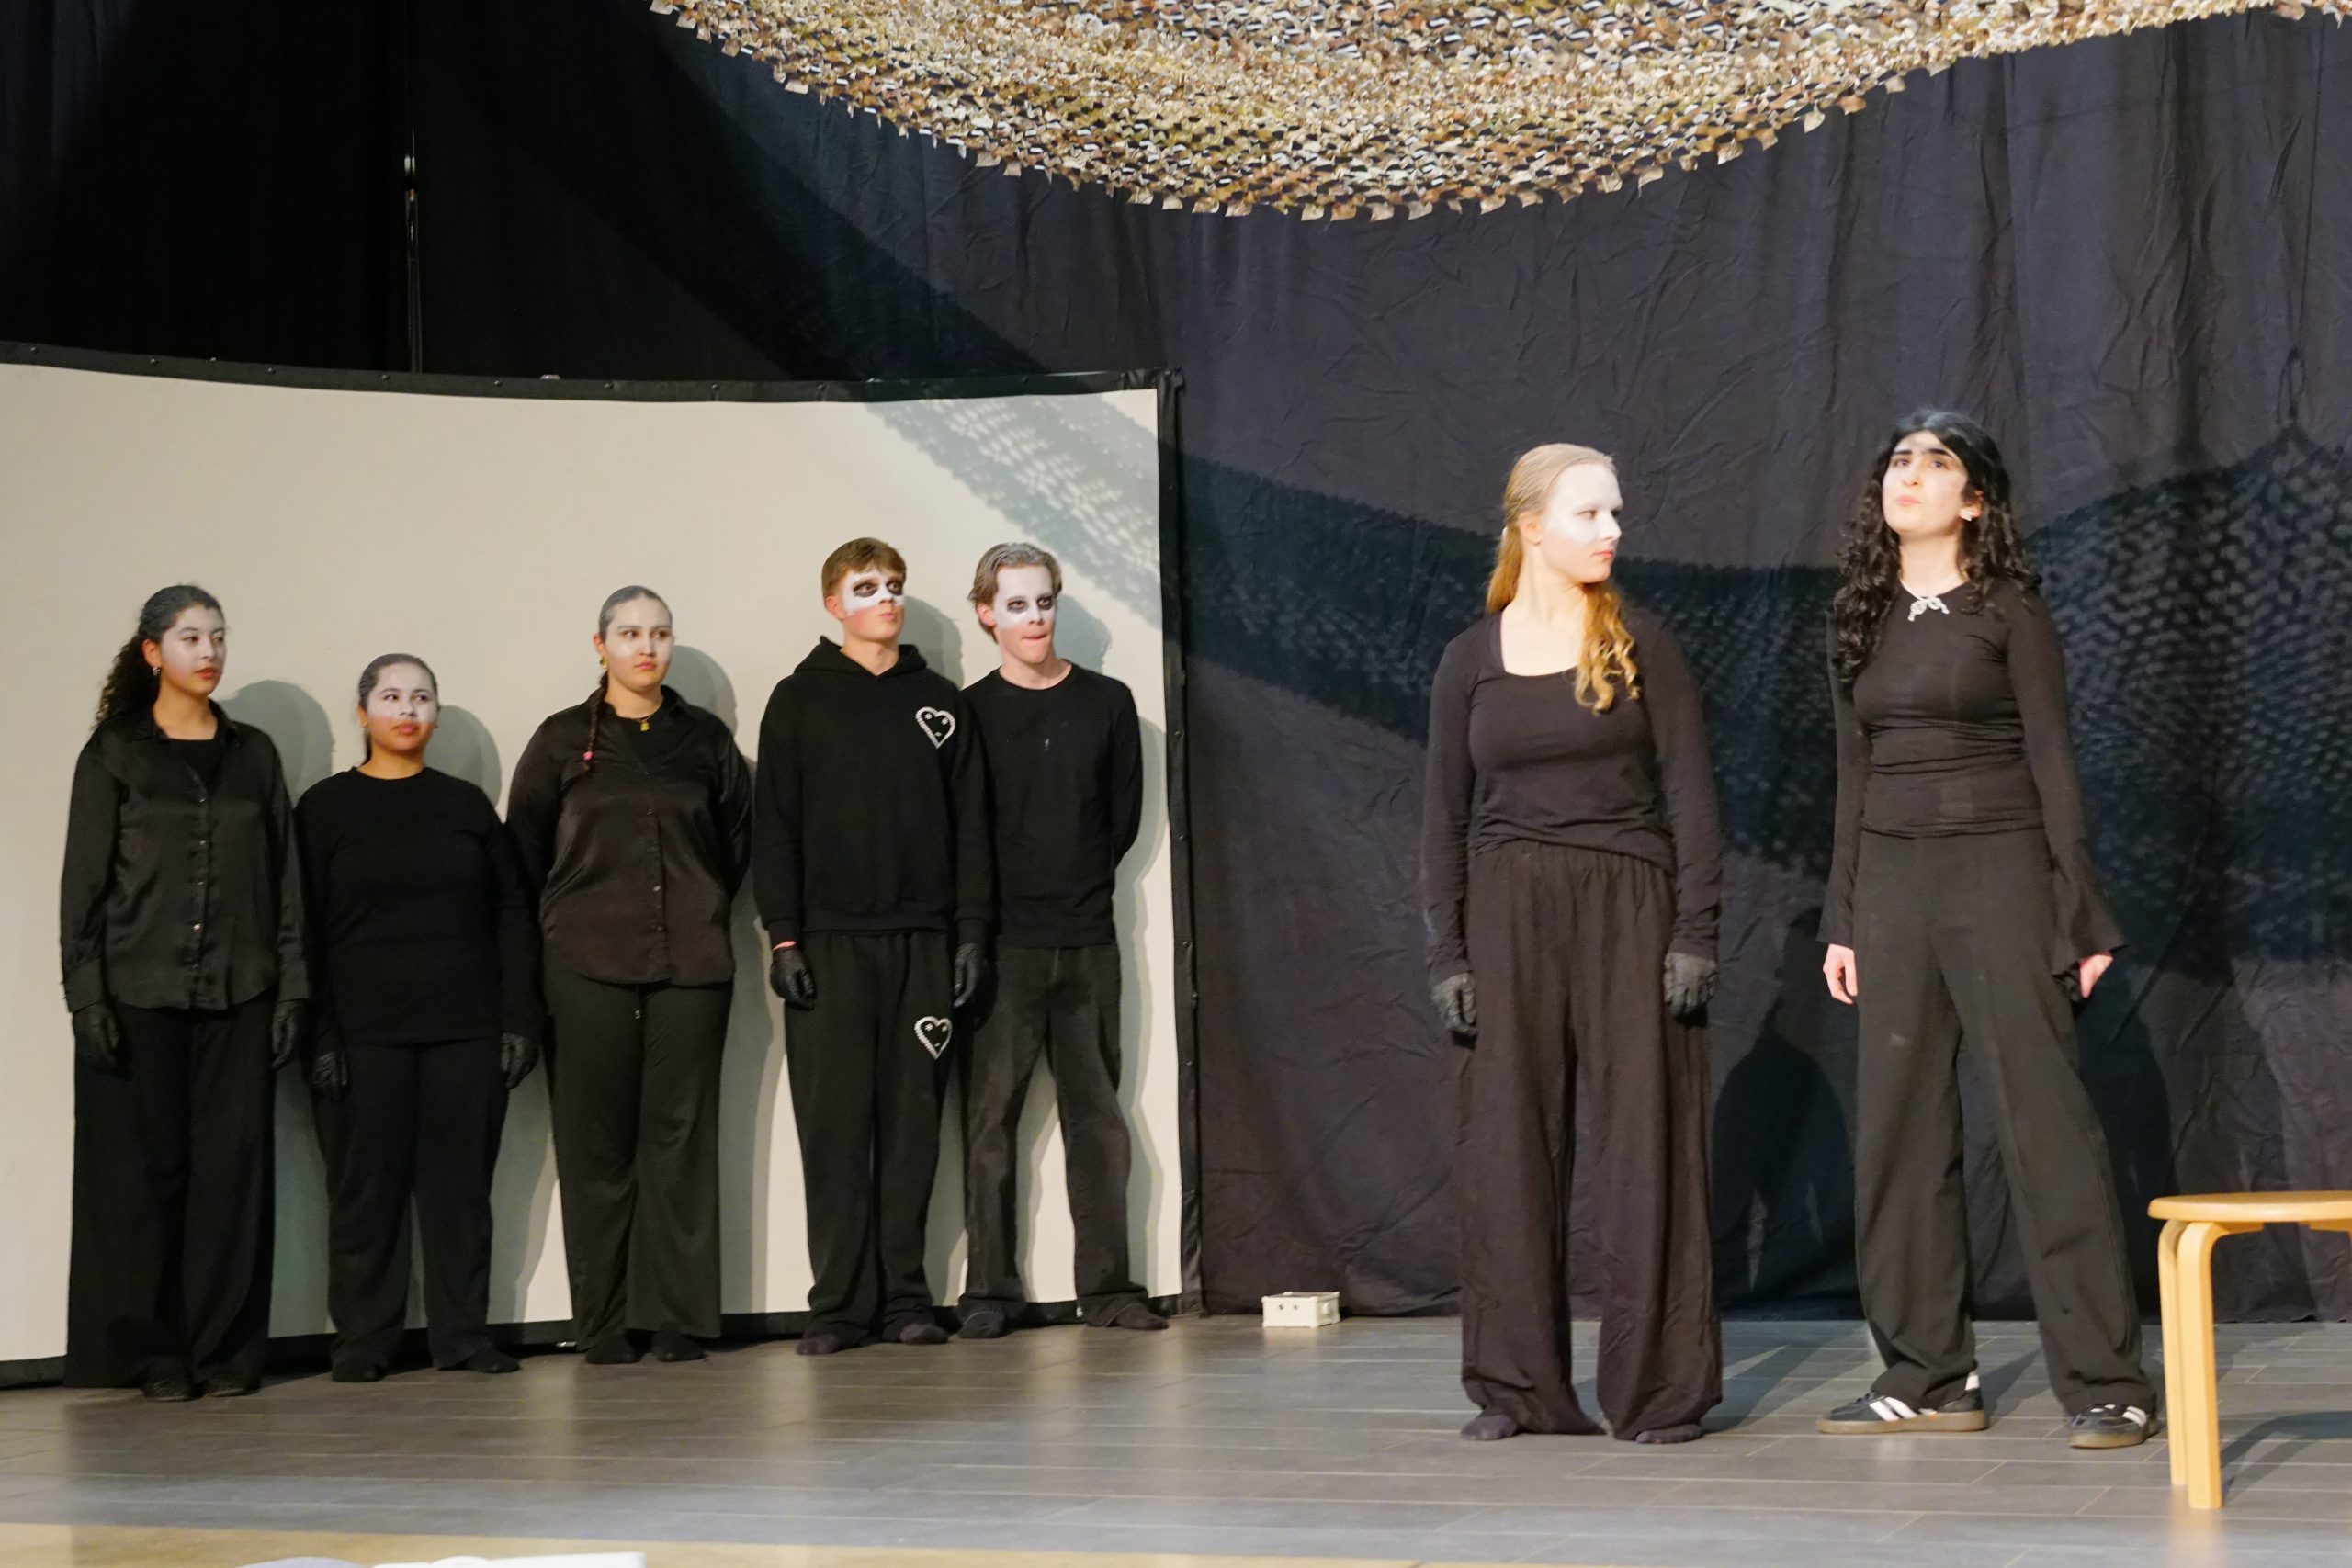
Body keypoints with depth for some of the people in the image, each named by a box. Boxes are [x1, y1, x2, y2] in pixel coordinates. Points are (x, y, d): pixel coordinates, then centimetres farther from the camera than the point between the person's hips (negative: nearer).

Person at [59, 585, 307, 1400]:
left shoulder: (253, 754, 11)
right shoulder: (115, 754, 3)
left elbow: (284, 878, 10)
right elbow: (84, 882, 0)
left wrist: (291, 988, 3)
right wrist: (87, 994, -8)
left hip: (238, 995, 2)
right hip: (141, 994, -2)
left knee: (233, 1168, -1)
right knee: (148, 1168, -2)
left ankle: (226, 1348, 5)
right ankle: (154, 1351, 5)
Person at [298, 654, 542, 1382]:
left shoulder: (465, 804, 11)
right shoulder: (325, 807, 5)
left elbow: (511, 912, 10)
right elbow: (305, 930, 1)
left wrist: (520, 1019, 1)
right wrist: (319, 1036, -8)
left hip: (466, 1027, 2)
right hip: (365, 1031, -2)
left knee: (461, 1184, 3)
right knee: (367, 1184, 0)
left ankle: (462, 1335, 9)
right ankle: (362, 1340, 7)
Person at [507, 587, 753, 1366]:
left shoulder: (706, 740, 10)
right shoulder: (562, 740, 6)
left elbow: (736, 843, 17)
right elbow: (525, 851, 8)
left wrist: (703, 916, 10)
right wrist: (565, 928, 7)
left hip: (691, 965, 1)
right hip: (588, 969, -1)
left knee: (682, 1139, 0)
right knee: (597, 1142, -1)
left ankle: (680, 1317, 3)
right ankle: (604, 1321, 4)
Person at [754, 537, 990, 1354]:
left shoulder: (940, 702, 12)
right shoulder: (800, 700, 4)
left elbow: (970, 826, 11)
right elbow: (775, 827, 0)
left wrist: (970, 933, 3)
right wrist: (783, 938, -8)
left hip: (922, 941, 2)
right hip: (831, 942, -2)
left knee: (912, 1121, 2)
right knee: (835, 1123, -3)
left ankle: (904, 1296, 8)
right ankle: (839, 1303, 0)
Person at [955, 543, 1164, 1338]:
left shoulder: (1107, 703, 8)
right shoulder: (969, 711, 1)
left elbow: (1125, 813, 12)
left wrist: (1083, 885, 7)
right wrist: (980, 916, 1)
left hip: (1086, 941, 2)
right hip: (1001, 944, -2)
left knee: (1097, 1116, 5)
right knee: (989, 1117, -2)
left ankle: (1108, 1285, 10)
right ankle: (989, 1291, 3)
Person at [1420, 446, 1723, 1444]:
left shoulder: (1641, 646, 3)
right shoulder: (1471, 660, 7)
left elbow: (1690, 794, 0)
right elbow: (1444, 817, 8)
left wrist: (1696, 932, -8)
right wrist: (1446, 955, 1)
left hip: (1627, 907, -1)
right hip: (1509, 911, 2)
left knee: (1642, 1142, -3)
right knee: (1506, 1146, 1)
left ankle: (1659, 1388, 4)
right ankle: (1517, 1387, 11)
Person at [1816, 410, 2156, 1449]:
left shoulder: (2010, 613, 0)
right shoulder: (1858, 621, 13)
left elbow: (2052, 765, -3)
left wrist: (2083, 917, -8)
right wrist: (1841, 922, 12)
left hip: (1997, 872, -5)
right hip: (1889, 882, 5)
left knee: (2043, 1121, -8)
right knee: (1899, 1130, 3)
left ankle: (2104, 1383, -5)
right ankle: (1927, 1379, 11)